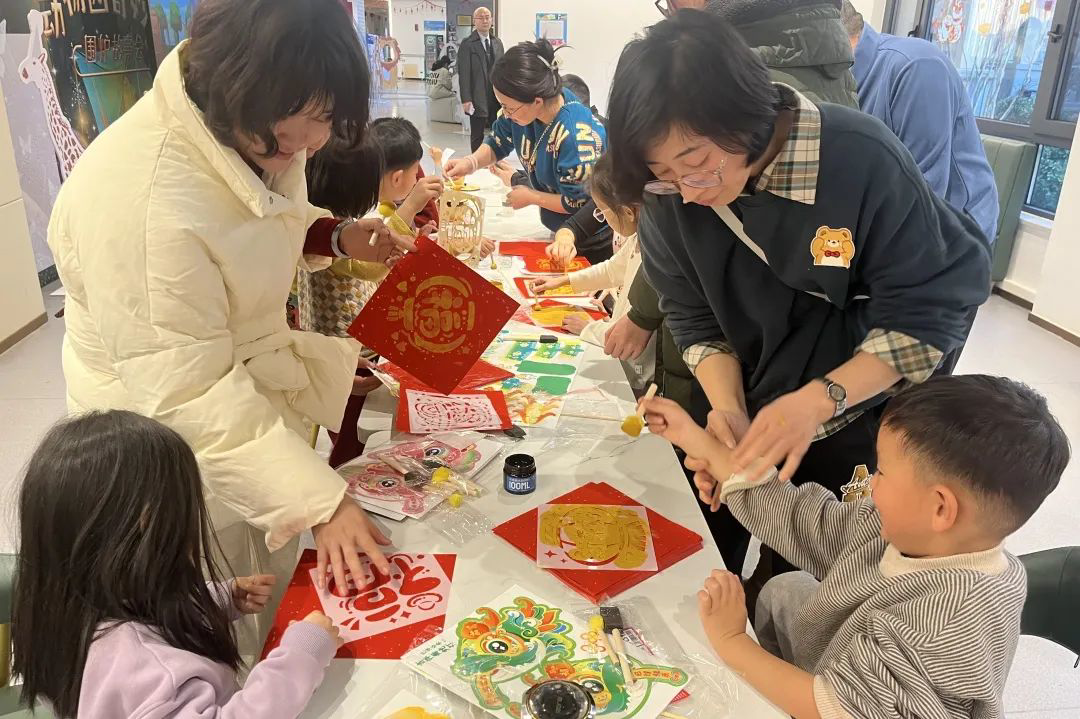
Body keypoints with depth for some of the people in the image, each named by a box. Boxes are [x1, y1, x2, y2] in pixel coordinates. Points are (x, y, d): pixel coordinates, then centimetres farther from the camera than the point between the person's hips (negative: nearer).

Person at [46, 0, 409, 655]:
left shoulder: (254, 134, -8)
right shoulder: (142, 203, -35)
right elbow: (189, 394, -33)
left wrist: (335, 236, -6)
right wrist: (320, 501, -35)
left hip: (252, 385, 8)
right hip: (178, 445, -8)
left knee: (277, 600, 27)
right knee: (232, 642, 15)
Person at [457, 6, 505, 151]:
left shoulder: (498, 42, 13)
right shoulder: (467, 44, -5)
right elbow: (463, 73, -10)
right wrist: (466, 99, -16)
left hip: (497, 96, 5)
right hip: (478, 98, -5)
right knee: (477, 136, 3)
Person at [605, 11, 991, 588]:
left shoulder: (863, 161, -28)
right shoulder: (671, 194, -16)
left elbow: (925, 310, -21)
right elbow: (695, 316, -7)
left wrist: (817, 400, -33)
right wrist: (728, 410, -22)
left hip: (854, 429, -2)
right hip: (739, 416, 3)